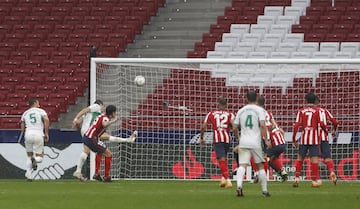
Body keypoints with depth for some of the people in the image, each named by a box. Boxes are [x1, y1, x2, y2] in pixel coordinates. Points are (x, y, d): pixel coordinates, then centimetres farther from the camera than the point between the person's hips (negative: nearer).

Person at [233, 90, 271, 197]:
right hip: (255, 142, -2)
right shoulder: (259, 110, 1)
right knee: (260, 166, 9)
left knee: (242, 165, -6)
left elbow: (234, 128, 12)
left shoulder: (241, 111, 12)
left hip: (243, 143, 2)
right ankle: (264, 190, 12)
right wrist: (266, 139, -9)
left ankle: (239, 186, -30)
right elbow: (262, 125, -13)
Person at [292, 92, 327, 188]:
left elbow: (296, 125, -2)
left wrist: (294, 140, 3)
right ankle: (315, 180, -3)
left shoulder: (301, 111, 4)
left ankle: (297, 178, 4)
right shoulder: (317, 110, -1)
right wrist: (326, 131, 11)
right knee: (314, 159, -1)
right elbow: (321, 124, -9)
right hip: (314, 138, -2)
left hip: (304, 138, 2)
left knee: (300, 158, 11)